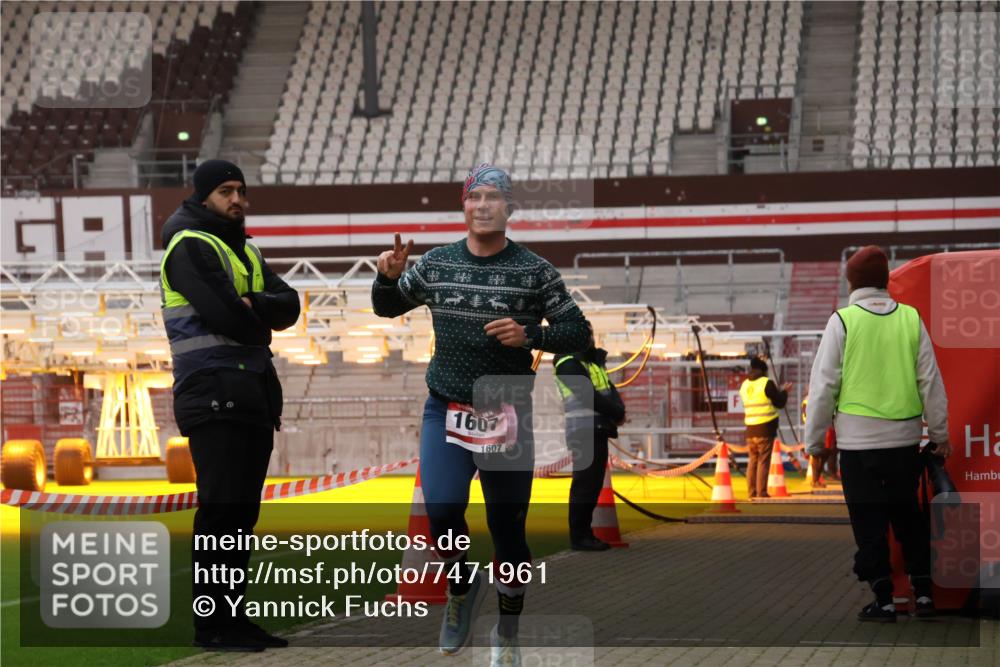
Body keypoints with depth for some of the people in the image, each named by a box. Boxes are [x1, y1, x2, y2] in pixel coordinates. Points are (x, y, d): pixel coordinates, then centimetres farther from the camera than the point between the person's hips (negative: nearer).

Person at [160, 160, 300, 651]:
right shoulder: (190, 247, -7)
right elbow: (224, 315, -19)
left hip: (254, 396, 9)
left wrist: (253, 305, -12)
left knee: (243, 512, 10)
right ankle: (210, 624, -7)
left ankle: (232, 617, 15)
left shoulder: (245, 251, 20)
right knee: (220, 509, -10)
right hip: (214, 395, -9)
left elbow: (288, 306, 8)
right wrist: (261, 324, 0)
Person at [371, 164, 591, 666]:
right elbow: (386, 308, 16)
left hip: (507, 417, -1)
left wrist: (528, 335, -19)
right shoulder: (436, 264, 3)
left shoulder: (534, 271, -4)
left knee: (507, 530, 4)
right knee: (441, 511, -19)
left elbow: (579, 333, -2)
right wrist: (388, 276, -6)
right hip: (445, 411, 1)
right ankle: (461, 586, 12)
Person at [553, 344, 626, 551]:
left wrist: (619, 409, -5)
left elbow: (610, 390, 15)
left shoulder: (593, 360, 20)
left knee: (594, 483, 10)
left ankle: (585, 533, 14)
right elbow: (588, 396, -17)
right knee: (585, 483, -9)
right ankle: (579, 537, -7)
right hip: (585, 431, -9)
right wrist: (617, 413, -10)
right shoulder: (569, 362, -9)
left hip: (598, 430, 9)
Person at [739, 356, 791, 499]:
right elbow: (780, 403, -4)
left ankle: (752, 492, 12)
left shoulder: (744, 385, 10)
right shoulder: (767, 383, -9)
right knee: (763, 461, -4)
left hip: (751, 429, 6)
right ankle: (761, 493, -6)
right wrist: (784, 391, 14)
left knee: (753, 460, 12)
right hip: (765, 429, -6)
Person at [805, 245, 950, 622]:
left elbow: (824, 385, -6)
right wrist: (940, 433, 17)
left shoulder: (843, 321, -7)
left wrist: (813, 441, 3)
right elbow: (931, 381, 6)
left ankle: (883, 601, 3)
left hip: (859, 440, -3)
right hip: (905, 436, 3)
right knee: (909, 517, 17)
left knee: (869, 523, 4)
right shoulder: (910, 319, 2)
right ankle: (922, 592, 14)